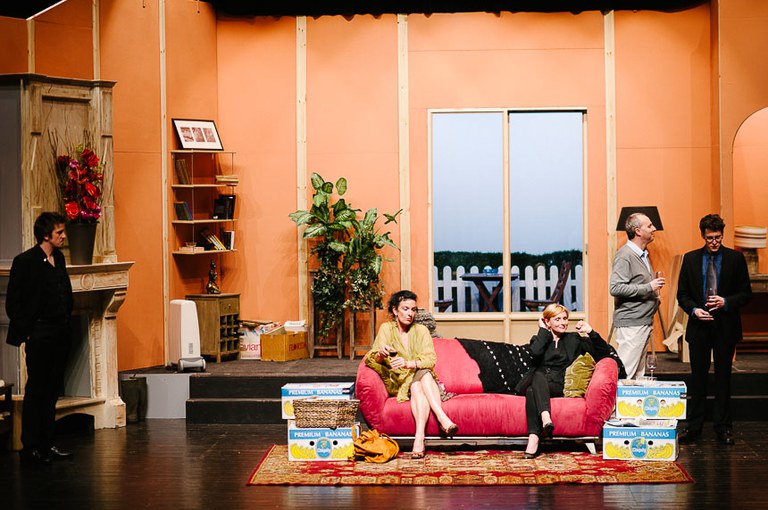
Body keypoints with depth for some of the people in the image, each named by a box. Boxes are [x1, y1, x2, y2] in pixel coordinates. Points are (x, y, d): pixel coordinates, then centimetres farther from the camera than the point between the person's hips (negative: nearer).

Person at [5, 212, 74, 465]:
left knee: (52, 391, 11)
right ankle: (30, 447, 4)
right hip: (39, 337, -7)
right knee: (36, 391, -3)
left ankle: (46, 444, 18)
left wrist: (66, 321, 12)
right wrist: (27, 332, -12)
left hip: (60, 336, 7)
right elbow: (13, 304, -10)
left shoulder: (59, 259, 12)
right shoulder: (25, 262, -11)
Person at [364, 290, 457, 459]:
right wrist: (381, 354, -33)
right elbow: (371, 360, -8)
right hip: (397, 382, -1)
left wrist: (408, 364, -31)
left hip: (425, 379, 1)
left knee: (423, 373, -34)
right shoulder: (386, 328, 2)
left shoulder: (421, 330, 4)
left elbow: (431, 359, -11)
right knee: (417, 386, -33)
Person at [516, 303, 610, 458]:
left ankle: (534, 439, -52)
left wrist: (590, 332, 0)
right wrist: (543, 331, 5)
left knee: (532, 391, -35)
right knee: (539, 375, -38)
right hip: (537, 381, 1)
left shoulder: (574, 339, 23)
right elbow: (535, 353, -5)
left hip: (558, 387, -1)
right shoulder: (539, 339, 22)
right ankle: (545, 418, -58)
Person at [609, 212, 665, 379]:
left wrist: (655, 289, 12)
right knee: (626, 371, -11)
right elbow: (616, 288, -23)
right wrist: (648, 287, -20)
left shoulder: (643, 254, 17)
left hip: (645, 321, 10)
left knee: (639, 372, 11)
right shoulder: (624, 256, -14)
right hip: (630, 323, -10)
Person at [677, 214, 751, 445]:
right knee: (697, 377, 5)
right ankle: (693, 426, 10)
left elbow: (746, 293, 2)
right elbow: (682, 294, 8)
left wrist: (726, 302, -15)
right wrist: (694, 310, -10)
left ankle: (723, 427, 11)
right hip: (699, 327, 1)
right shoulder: (691, 259, 5)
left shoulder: (735, 259, 1)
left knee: (723, 378, 4)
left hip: (725, 328, -1)